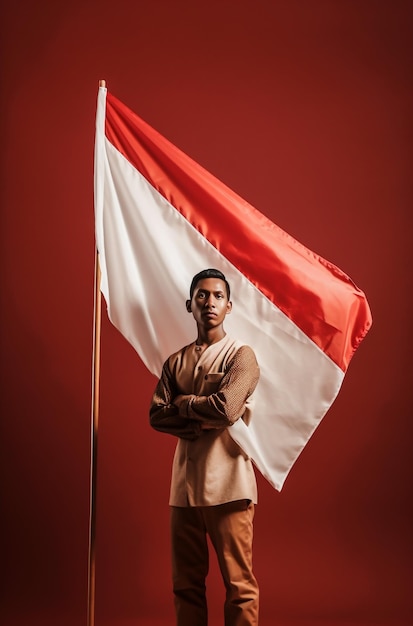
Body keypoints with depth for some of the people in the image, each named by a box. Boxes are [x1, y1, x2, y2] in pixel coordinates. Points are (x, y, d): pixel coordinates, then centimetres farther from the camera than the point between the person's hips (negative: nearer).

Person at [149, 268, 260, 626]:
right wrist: (202, 421, -11)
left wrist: (183, 403, 0)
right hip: (185, 484, 5)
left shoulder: (241, 355, -1)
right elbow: (157, 417, 3)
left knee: (239, 583, -1)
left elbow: (226, 408, -17)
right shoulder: (175, 361, 14)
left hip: (228, 484, -5)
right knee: (186, 583, 10)